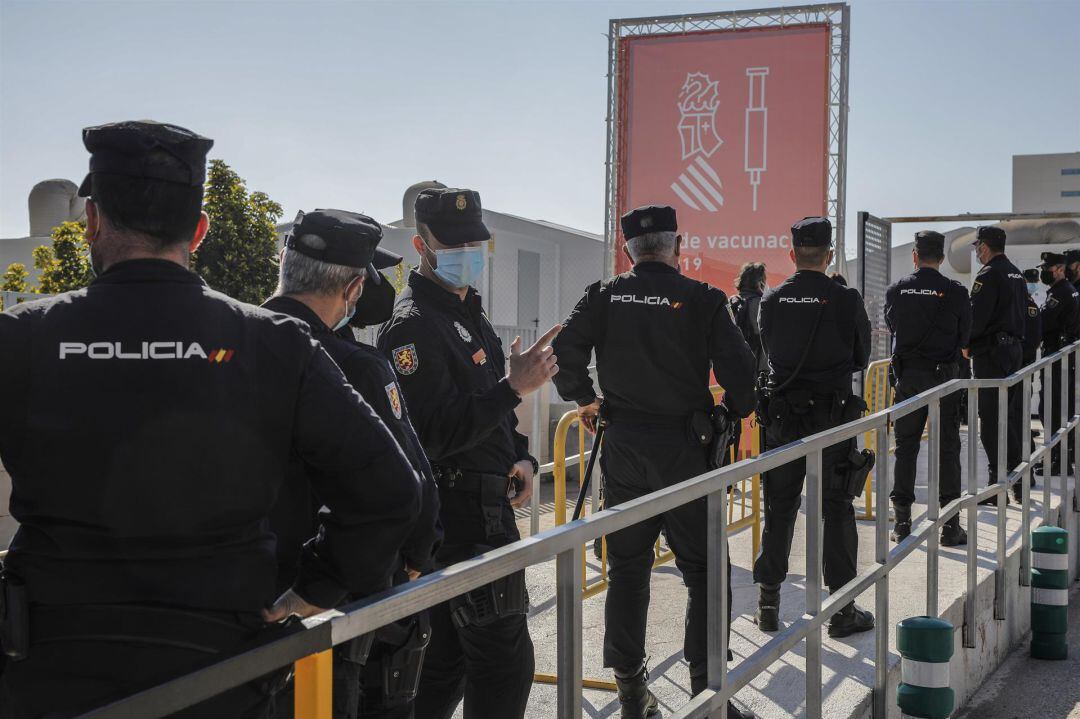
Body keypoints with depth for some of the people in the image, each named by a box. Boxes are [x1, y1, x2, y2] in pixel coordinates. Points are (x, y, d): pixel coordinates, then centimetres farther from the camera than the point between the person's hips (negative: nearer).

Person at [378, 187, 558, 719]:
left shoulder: (471, 316, 17)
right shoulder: (412, 326, -15)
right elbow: (435, 432, -24)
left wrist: (521, 458, 7)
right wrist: (514, 387, -31)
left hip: (485, 509, 10)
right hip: (460, 519, -10)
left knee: (450, 655, 17)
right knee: (506, 660, -6)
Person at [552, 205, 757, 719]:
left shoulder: (604, 297, 0)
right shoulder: (702, 300, -6)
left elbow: (563, 351, -8)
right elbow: (738, 369, -10)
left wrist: (583, 399, 9)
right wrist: (733, 411, 9)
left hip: (622, 449, 3)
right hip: (684, 448, -3)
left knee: (626, 569, 12)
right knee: (704, 570, 7)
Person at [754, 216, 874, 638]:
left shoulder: (772, 300, -3)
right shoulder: (846, 300, -9)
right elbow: (861, 358, 3)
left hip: (781, 416, 2)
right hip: (832, 416, -2)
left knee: (779, 509, 11)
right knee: (836, 511, 6)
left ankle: (768, 604, 16)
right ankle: (842, 610, 11)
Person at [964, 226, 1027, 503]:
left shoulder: (989, 275, -13)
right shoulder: (1016, 274, 15)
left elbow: (976, 316, -18)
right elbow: (1022, 313, 18)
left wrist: (966, 344, -3)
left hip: (991, 352, -9)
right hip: (1015, 349, 9)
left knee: (992, 419, -6)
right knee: (1012, 415, 14)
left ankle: (998, 486, -6)